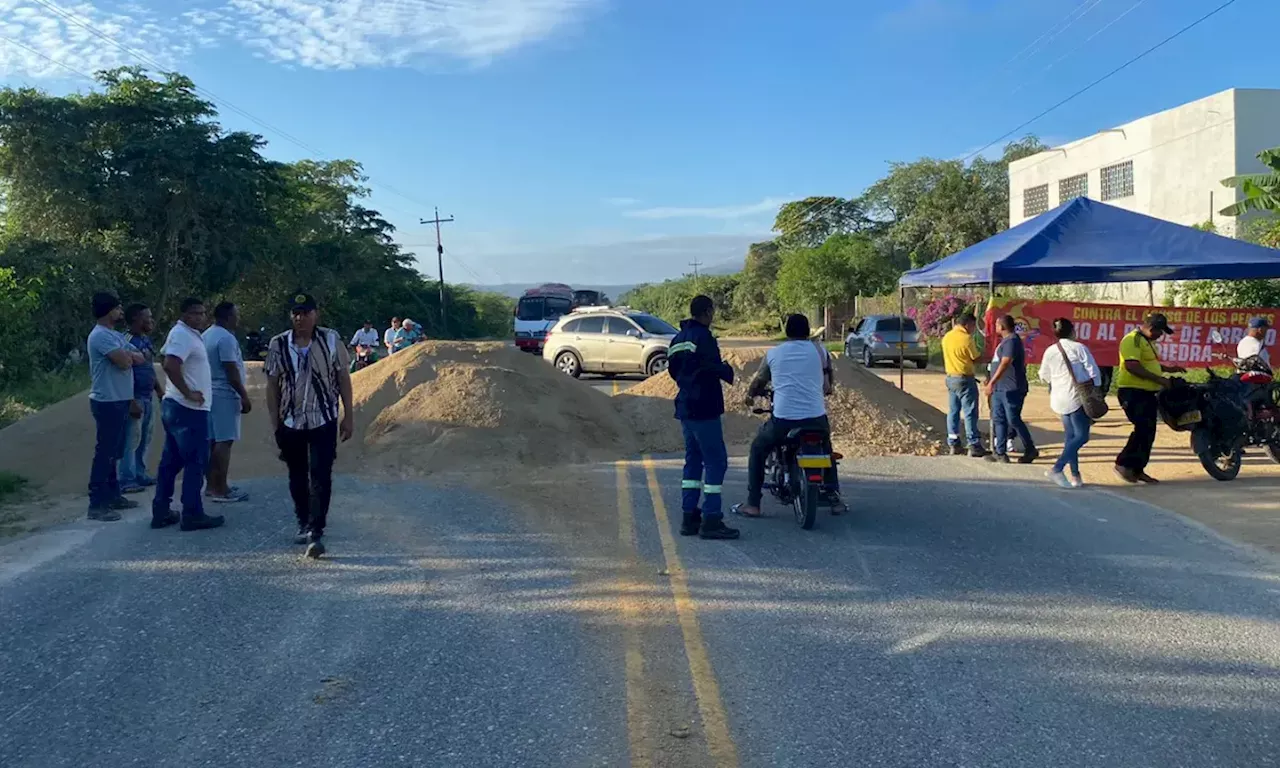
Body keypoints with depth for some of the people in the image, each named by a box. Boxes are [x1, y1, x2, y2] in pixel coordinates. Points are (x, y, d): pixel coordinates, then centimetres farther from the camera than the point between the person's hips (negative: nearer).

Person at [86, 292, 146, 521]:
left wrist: (126, 355, -9)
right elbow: (124, 362, -23)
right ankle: (96, 504, -5)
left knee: (115, 451, 16)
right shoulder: (101, 335, -16)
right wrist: (130, 355, -1)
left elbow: (140, 357, 11)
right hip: (108, 402, -10)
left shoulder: (115, 335, 16)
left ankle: (112, 495, 25)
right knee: (105, 452, -8)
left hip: (120, 400, 10)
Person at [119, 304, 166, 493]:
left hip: (149, 397, 9)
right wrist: (131, 402, -23)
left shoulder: (146, 339, 12)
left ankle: (140, 474, 25)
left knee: (144, 439, 15)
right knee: (131, 440, -5)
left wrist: (161, 392, 20)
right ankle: (127, 481, -1)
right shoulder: (128, 341, -15)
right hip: (136, 398, -9)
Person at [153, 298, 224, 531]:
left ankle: (161, 512, 18)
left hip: (176, 406, 10)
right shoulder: (183, 335, -16)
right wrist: (188, 393, -23)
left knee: (171, 461, 13)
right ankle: (192, 515, 1)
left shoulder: (189, 334, 16)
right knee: (195, 462, -4)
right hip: (189, 409, -10)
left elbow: (167, 362, 28)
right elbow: (170, 366, -29)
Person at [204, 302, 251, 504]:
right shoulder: (226, 338, -16)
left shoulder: (207, 335, 15)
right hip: (224, 394, -10)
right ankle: (220, 489, -8)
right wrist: (244, 396, -15)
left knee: (213, 440, 13)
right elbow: (232, 372, -20)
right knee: (224, 441, -8)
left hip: (210, 393, 10)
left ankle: (212, 485, 18)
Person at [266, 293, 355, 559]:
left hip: (324, 421, -2)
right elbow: (272, 385, 4)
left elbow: (343, 378, 0)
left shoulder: (331, 340, -4)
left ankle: (316, 533, -9)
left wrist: (349, 415, -1)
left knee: (320, 477, -9)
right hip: (291, 422, 2)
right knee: (297, 477, 13)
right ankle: (303, 524, 30)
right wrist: (274, 422, 2)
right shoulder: (278, 345, -1)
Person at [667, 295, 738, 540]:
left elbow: (673, 369, 19)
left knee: (693, 459, 14)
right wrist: (729, 371, -4)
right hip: (704, 408, -9)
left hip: (685, 407, 10)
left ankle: (689, 517, 15)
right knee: (716, 461, -6)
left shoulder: (678, 339, 14)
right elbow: (714, 367, -22)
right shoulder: (703, 337, -14)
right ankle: (711, 520, -7)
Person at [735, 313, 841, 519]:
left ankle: (752, 504, 16)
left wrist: (750, 395, 43)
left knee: (758, 450, 22)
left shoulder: (773, 353, 8)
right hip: (816, 418, 2)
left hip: (783, 419, -1)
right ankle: (834, 497, 28)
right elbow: (828, 385, 21)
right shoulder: (818, 350, 9)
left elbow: (759, 381, 21)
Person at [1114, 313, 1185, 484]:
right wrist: (1159, 379, -22)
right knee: (1143, 430, -15)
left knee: (1148, 433, 10)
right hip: (1133, 393, -10)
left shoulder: (1148, 341, 18)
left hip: (1147, 393, 10)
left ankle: (1137, 469, 17)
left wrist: (1168, 368, 20)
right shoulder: (1133, 340, -15)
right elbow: (1132, 366, -26)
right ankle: (1123, 464, -7)